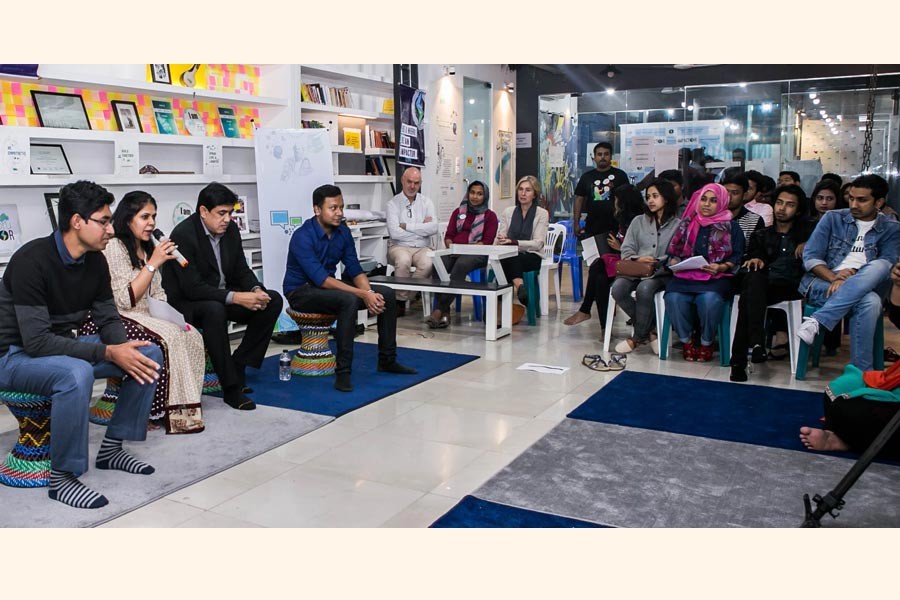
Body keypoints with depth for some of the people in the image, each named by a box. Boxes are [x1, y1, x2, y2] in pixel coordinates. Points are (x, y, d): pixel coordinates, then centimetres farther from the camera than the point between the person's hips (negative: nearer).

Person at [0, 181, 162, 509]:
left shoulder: (95, 260, -3)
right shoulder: (32, 260, -25)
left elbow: (108, 318, 4)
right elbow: (36, 341, -29)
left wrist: (124, 347, -19)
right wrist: (108, 353, -32)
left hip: (63, 346, 8)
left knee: (149, 355, -6)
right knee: (76, 373, -38)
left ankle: (111, 447, 4)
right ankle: (61, 477, -20)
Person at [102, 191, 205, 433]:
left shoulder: (146, 248, 17)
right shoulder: (114, 247, -10)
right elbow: (124, 300, -17)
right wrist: (152, 264, -17)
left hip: (146, 317, 8)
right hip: (117, 321, -8)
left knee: (191, 336, -16)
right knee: (168, 338, -30)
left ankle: (184, 405, -14)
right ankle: (162, 411, -22)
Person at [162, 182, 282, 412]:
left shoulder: (230, 229, 1)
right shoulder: (183, 235, -21)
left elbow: (241, 270, 6)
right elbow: (192, 288, -27)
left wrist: (256, 290, -17)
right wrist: (235, 298, -34)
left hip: (221, 294, 8)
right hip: (187, 303, -7)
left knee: (272, 300, -8)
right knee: (214, 310, -39)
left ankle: (238, 366, -5)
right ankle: (231, 386, -28)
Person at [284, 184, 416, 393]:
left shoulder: (343, 231, -1)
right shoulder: (303, 236, -23)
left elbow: (355, 270, 1)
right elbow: (321, 279, -30)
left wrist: (369, 293, -20)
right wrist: (363, 294, -32)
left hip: (327, 286, 8)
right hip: (301, 292, -7)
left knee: (387, 294, -5)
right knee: (349, 300, -36)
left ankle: (387, 360, 5)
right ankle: (342, 371, -30)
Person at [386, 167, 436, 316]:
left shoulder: (426, 202, 12)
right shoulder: (393, 203, 3)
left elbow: (433, 228, -5)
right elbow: (394, 232, -11)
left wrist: (407, 226, -8)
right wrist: (421, 228, -4)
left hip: (422, 248, 2)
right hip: (400, 247, -2)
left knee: (428, 263, -32)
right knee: (403, 260, -36)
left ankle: (402, 297, -15)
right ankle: (400, 302, -19)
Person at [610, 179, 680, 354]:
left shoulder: (677, 225, 7)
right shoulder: (638, 222, 20)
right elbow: (626, 250, 11)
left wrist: (658, 261, -18)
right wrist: (638, 259, -9)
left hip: (662, 273, -4)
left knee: (644, 289, -37)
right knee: (618, 288, -29)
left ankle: (638, 336, -15)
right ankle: (650, 328, -9)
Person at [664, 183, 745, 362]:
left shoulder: (731, 226, 13)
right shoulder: (687, 224, 21)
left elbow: (737, 256, 6)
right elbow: (674, 251, 21)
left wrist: (721, 267, -12)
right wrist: (674, 262, -2)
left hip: (717, 277, -2)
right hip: (686, 275, 2)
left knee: (710, 299, -37)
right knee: (673, 297, -32)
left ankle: (706, 343, -13)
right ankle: (685, 341, -11)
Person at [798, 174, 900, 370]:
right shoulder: (833, 218, 13)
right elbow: (810, 257, 3)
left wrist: (850, 279, -23)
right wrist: (834, 277, -17)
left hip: (864, 288, 2)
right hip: (821, 284, -1)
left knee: (879, 267, -35)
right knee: (870, 302, -34)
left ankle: (816, 321, -38)